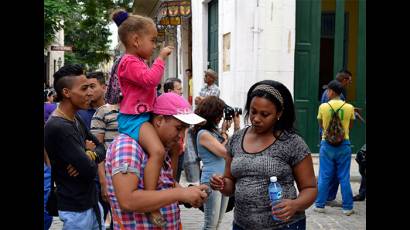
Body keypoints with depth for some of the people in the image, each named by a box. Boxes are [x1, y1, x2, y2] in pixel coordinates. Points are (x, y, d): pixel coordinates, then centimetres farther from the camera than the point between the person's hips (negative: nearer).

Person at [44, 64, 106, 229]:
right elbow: (90, 171, -26)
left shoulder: (76, 119, 6)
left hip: (91, 201, 8)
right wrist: (89, 153, -4)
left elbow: (101, 148, 8)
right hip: (76, 209, -8)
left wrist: (89, 156, -14)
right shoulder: (58, 127, -24)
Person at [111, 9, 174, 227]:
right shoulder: (129, 62, -14)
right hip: (134, 118, -11)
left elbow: (148, 82, 32)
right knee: (157, 150, -31)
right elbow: (150, 79, -27)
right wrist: (160, 58, -19)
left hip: (143, 115, 11)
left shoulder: (137, 61, 20)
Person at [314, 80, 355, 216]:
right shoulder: (349, 108, -5)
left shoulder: (323, 107, -7)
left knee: (324, 177, 8)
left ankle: (320, 205, 14)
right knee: (344, 177, 8)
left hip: (327, 144, 0)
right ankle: (347, 207, 14)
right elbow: (350, 127, 8)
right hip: (344, 145, 1)